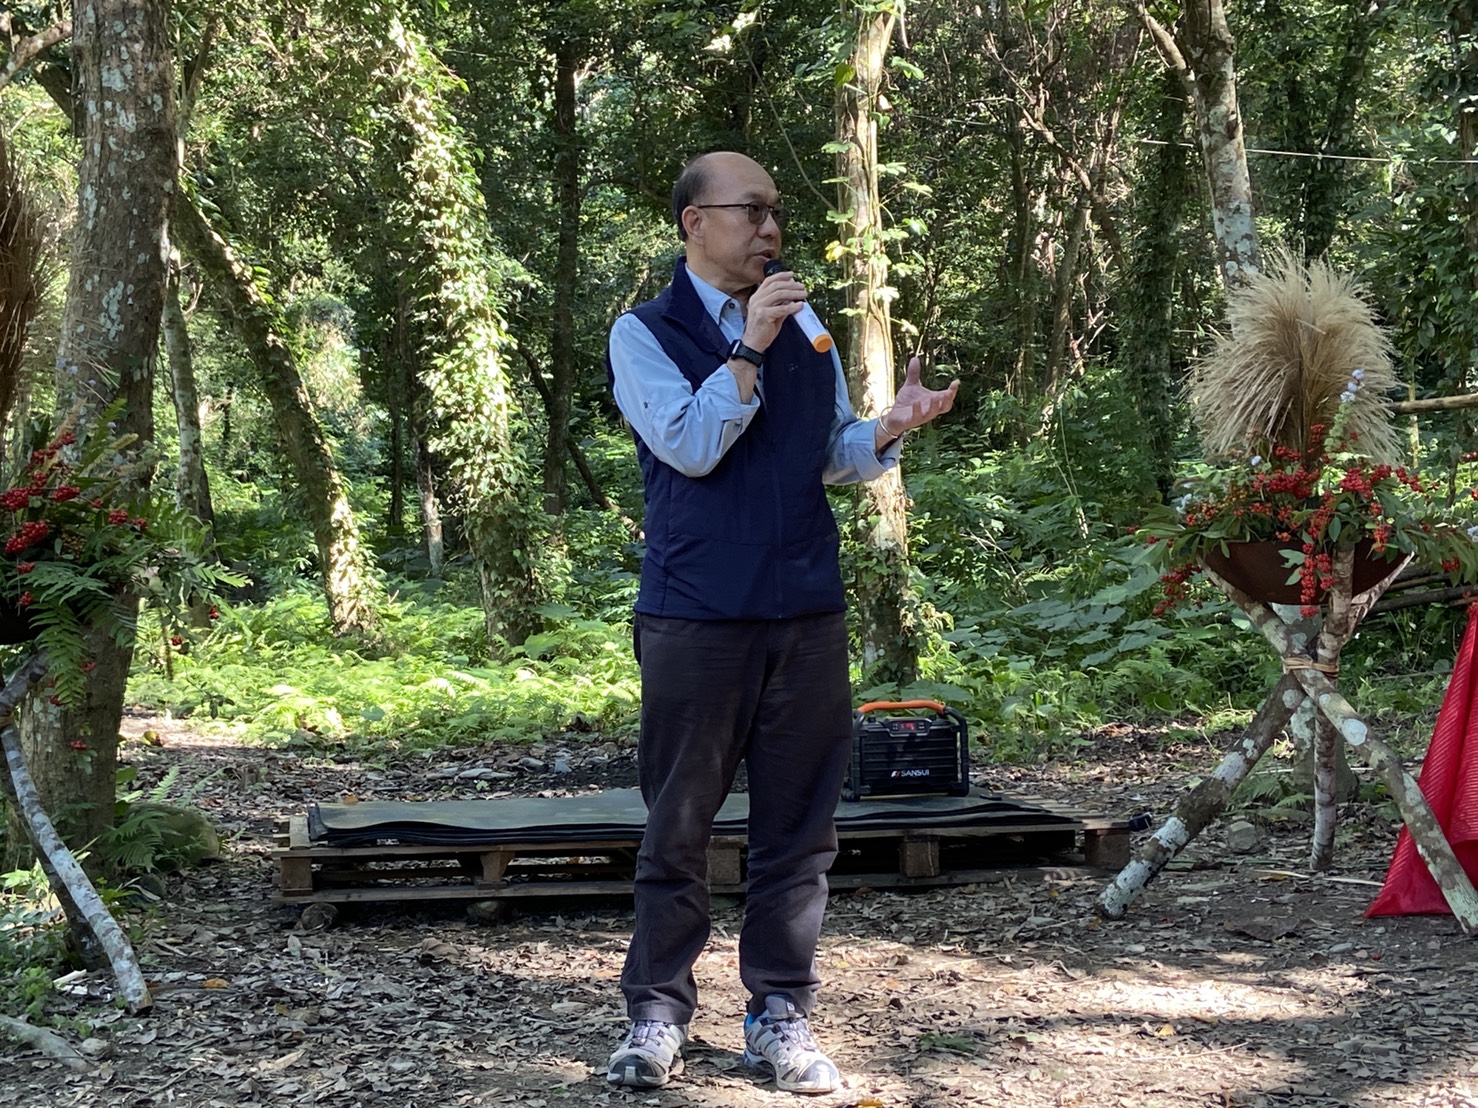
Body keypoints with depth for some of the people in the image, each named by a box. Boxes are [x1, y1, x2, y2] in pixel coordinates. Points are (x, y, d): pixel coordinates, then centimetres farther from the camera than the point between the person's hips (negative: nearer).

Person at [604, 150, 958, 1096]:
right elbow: (690, 446, -12)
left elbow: (834, 456, 14)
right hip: (696, 617, -4)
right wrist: (749, 348, -15)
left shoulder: (804, 333, 14)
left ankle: (781, 1014, 15)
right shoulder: (646, 333, 1)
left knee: (799, 824, 6)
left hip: (809, 613, 4)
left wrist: (890, 427, -6)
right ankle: (659, 1011, 14)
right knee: (679, 825, 3)